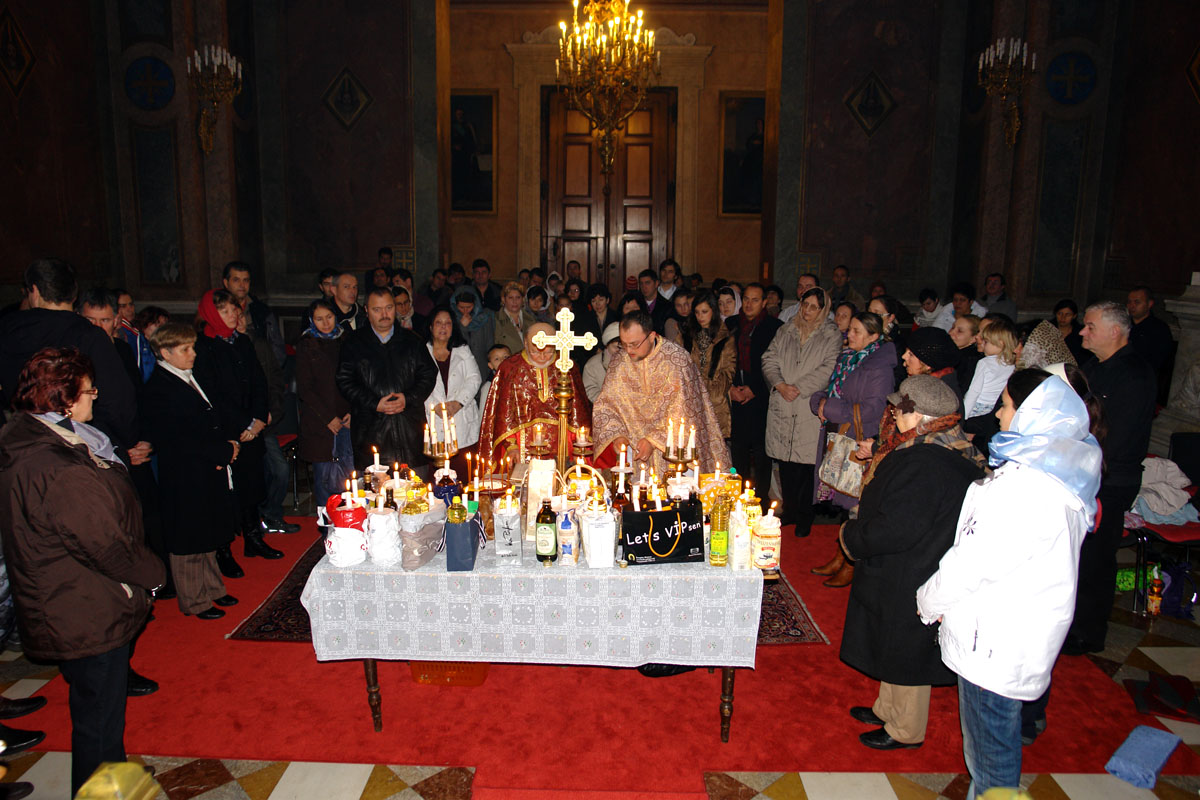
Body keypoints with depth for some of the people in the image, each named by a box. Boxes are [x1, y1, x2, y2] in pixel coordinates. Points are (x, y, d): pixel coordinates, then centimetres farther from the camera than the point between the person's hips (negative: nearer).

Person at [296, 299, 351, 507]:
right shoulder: (306, 347, 2)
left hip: (347, 419, 2)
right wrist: (328, 417, -7)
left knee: (349, 472, -2)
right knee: (323, 474, 1)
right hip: (319, 422, -2)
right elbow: (304, 389, -1)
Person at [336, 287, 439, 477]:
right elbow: (345, 382, 1)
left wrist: (408, 399, -8)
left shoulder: (411, 341, 14)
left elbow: (429, 374, 9)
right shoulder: (353, 343, 9)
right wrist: (375, 404, -11)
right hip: (370, 431, -1)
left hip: (410, 428, 2)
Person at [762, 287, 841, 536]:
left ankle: (804, 518, 9)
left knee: (805, 464, -4)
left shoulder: (831, 336, 2)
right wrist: (780, 385, -7)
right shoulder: (785, 332, 15)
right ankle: (790, 511, 22)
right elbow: (769, 360, 10)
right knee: (785, 462, 8)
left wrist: (799, 388, -13)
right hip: (781, 407, 4)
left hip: (810, 410, -4)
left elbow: (828, 369, -8)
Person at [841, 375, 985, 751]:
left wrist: (849, 536, -16)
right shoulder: (947, 452, 3)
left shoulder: (922, 464, -30)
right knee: (894, 646, 25)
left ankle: (906, 730, 29)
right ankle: (888, 709, 43)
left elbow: (897, 530, -30)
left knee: (905, 652, 9)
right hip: (905, 574, 10)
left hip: (911, 580, -10)